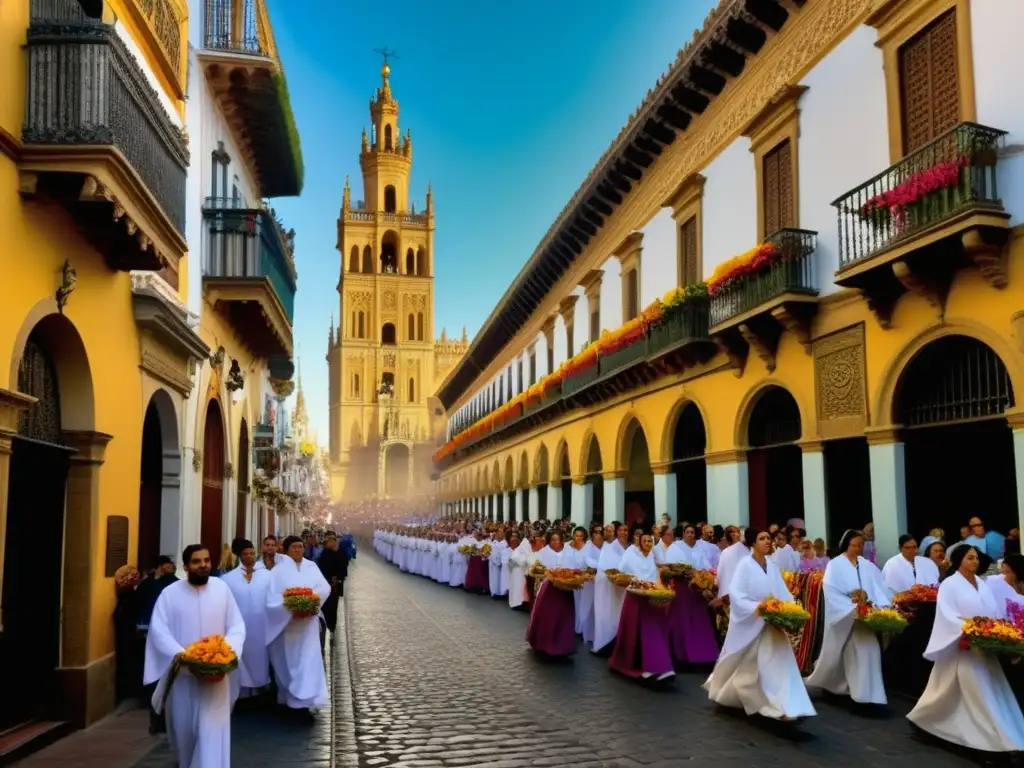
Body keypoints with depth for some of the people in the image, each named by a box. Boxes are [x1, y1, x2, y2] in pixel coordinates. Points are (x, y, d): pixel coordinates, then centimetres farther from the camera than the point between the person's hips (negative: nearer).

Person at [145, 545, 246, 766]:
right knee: (184, 728, 16)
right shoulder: (170, 593, -4)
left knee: (212, 729, -6)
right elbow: (158, 630, -8)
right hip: (182, 674, 1)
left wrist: (229, 650, -17)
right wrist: (179, 653, -22)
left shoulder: (221, 588, -2)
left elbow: (237, 626, 1)